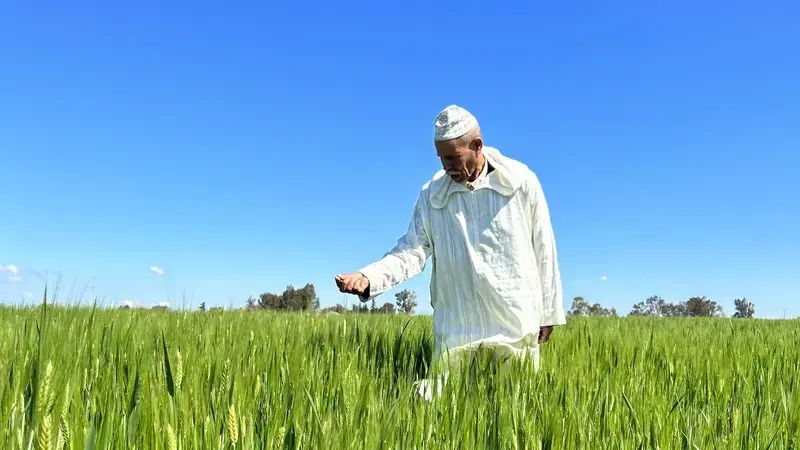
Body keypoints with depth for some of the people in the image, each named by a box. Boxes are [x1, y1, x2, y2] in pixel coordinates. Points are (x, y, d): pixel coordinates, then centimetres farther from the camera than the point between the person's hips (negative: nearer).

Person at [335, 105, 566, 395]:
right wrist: (367, 277, -24)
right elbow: (412, 251, -6)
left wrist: (547, 313, 5)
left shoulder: (521, 182, -6)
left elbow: (543, 250, 1)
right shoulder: (431, 195, -2)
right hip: (455, 328, 1)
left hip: (516, 326, -1)